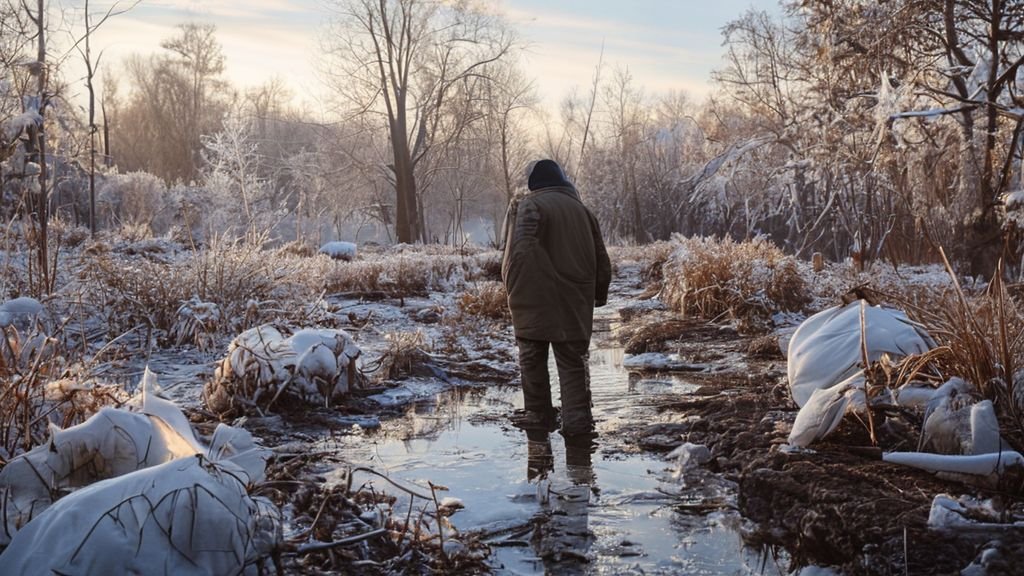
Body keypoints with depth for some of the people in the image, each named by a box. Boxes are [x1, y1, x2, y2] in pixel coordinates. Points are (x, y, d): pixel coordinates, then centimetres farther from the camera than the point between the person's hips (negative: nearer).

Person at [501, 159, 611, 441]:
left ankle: (539, 413, 17)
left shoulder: (528, 206, -5)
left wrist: (513, 289, -11)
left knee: (533, 357, 10)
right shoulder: (581, 209, 11)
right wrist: (600, 293, 25)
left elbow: (519, 251, -18)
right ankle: (576, 420, -3)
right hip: (574, 304, 4)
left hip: (535, 303, -4)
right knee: (573, 361, 6)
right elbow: (601, 258, 15)